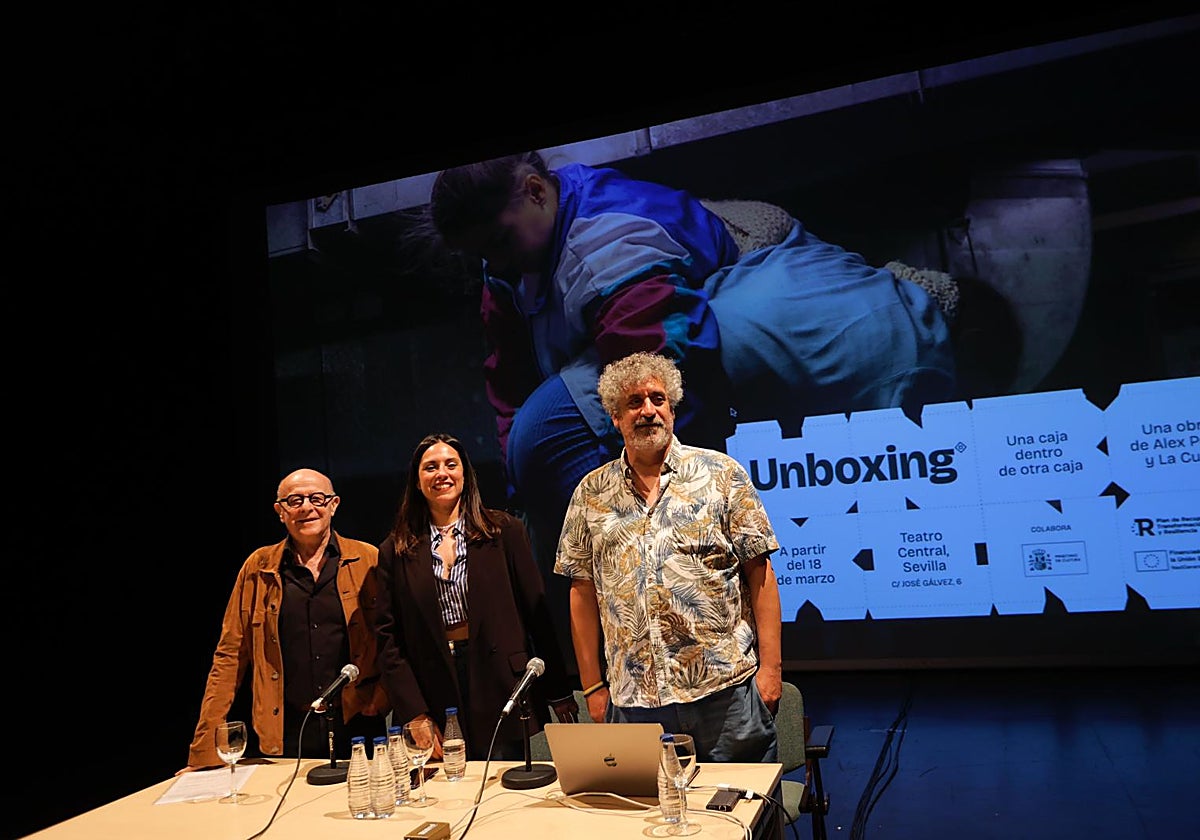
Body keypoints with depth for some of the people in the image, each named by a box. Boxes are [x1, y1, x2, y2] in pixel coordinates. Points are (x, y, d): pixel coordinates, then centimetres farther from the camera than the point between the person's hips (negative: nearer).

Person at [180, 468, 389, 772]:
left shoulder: (368, 560, 1)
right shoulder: (258, 568, 5)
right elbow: (230, 655, 5)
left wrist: (381, 697, -8)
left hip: (358, 724, 0)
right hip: (288, 731, 1)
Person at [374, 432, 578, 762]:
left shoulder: (504, 531, 3)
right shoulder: (395, 552, 6)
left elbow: (537, 613, 2)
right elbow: (388, 638, 4)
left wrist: (560, 694, 0)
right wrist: (415, 715, -5)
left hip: (501, 700, -1)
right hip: (435, 707, 1)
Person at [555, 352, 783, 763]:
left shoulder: (721, 474, 1)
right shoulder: (591, 493, 7)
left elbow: (759, 573, -1)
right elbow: (583, 591, 8)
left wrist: (771, 666, -6)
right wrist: (593, 686, 6)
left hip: (725, 688, -1)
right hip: (632, 698, 2)